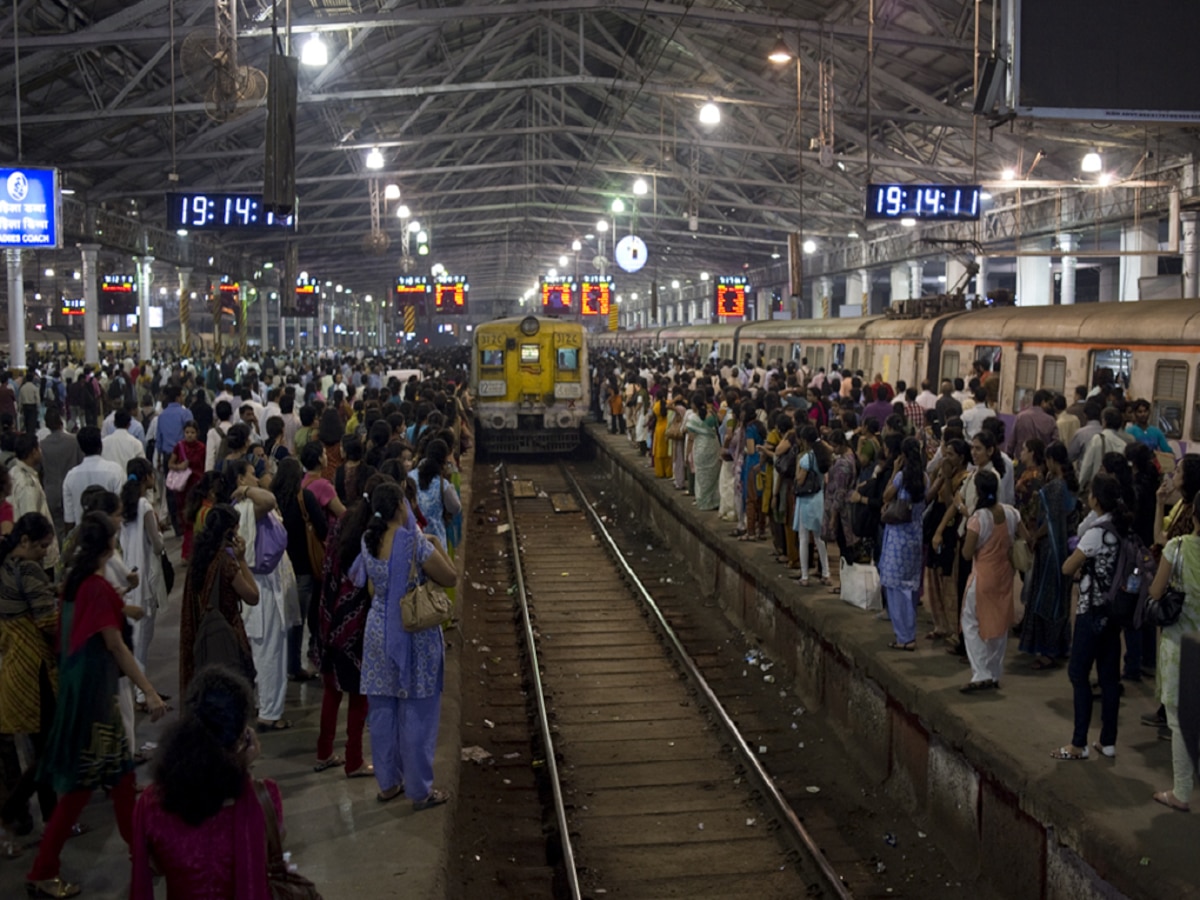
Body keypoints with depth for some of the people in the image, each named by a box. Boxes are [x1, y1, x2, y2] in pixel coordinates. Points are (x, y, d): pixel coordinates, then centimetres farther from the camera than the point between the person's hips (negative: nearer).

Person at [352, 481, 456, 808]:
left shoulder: (368, 542, -2)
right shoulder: (415, 542, -19)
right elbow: (450, 578, -11)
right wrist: (436, 543, 2)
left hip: (379, 632, 5)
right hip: (415, 634, -5)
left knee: (382, 711, 13)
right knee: (417, 714, 4)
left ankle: (388, 783, 24)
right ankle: (421, 791, 13)